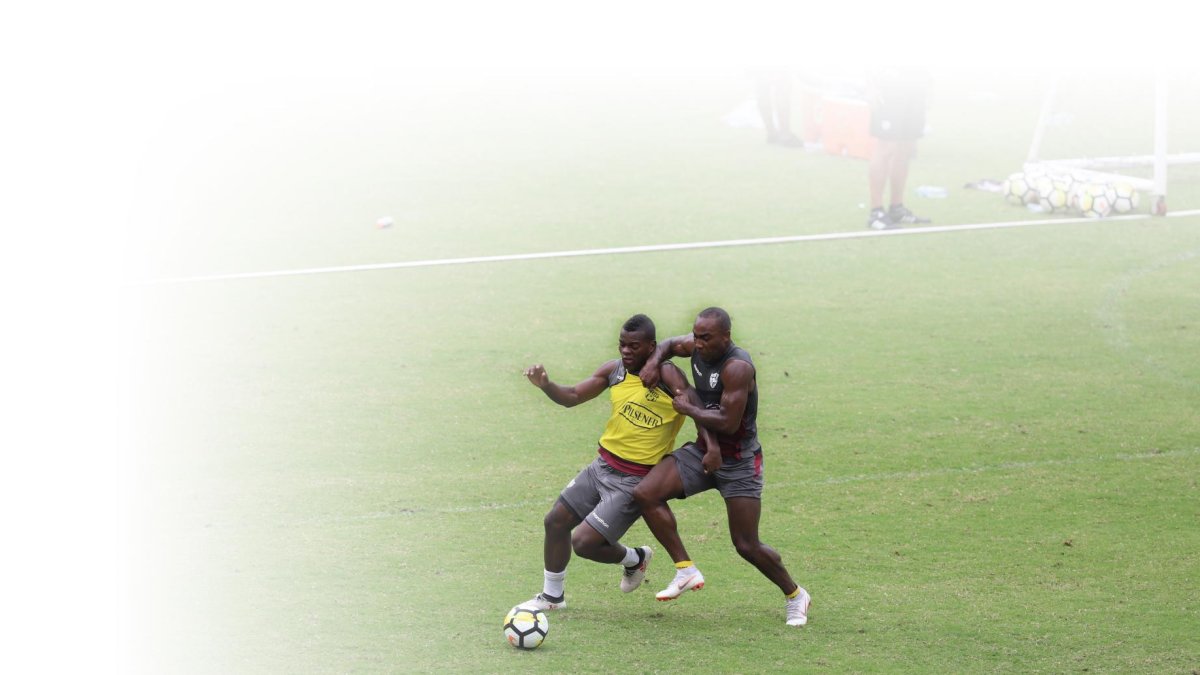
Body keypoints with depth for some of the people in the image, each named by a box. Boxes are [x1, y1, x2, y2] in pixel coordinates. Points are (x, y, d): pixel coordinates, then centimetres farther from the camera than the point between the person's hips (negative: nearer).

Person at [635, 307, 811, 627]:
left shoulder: (737, 367, -26)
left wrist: (689, 408, -18)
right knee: (646, 494, -12)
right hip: (704, 452, 7)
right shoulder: (697, 348, -2)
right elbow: (670, 344, 21)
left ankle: (795, 595, 21)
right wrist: (654, 361, -1)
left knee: (747, 546, -5)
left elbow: (728, 423, -31)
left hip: (739, 462, -7)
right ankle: (686, 570, -4)